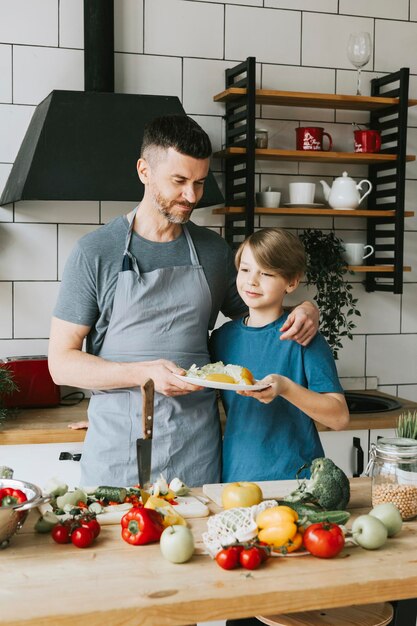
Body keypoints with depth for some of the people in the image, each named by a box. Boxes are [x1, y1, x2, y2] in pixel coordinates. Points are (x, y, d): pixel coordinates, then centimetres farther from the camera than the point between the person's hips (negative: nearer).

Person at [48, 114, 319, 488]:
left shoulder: (214, 251, 7)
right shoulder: (96, 252, -4)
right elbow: (62, 362, -5)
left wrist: (302, 312, 1)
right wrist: (143, 373, -20)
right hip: (118, 447, -2)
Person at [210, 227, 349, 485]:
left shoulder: (302, 337, -10)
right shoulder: (223, 337, 4)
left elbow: (339, 417, -16)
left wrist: (285, 388, -28)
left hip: (294, 476, -4)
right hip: (234, 475, 4)